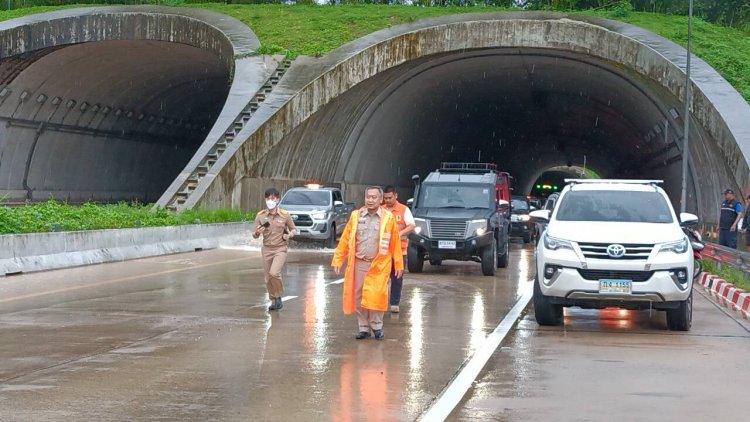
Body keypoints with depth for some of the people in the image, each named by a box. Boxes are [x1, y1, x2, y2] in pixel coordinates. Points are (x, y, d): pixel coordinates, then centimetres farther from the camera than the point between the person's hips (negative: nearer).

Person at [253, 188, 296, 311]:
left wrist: (290, 234, -11)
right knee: (268, 278, 6)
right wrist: (257, 232, -20)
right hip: (266, 249, 3)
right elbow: (254, 235, 3)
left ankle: (279, 297, -3)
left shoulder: (285, 215, -3)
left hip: (280, 249, -3)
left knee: (274, 273, -23)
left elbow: (294, 229, 11)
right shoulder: (260, 216, 1)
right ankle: (273, 301, 23)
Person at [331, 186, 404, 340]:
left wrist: (398, 264, -1)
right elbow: (345, 239, 5)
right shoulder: (356, 216, 6)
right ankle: (363, 328, 16)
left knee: (376, 297, -7)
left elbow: (395, 242, 1)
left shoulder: (388, 218, 1)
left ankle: (376, 326, 11)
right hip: (359, 263, 2)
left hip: (379, 265, -2)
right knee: (358, 298, 4)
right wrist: (337, 260, 1)